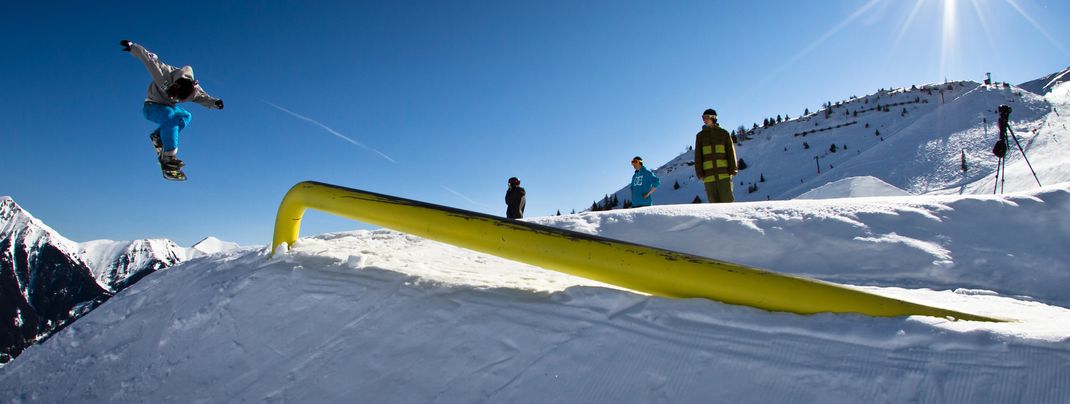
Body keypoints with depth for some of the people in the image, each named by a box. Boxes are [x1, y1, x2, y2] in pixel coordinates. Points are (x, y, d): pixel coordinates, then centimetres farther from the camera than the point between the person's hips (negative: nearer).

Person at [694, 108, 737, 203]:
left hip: (724, 173, -1)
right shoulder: (700, 135, 12)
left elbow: (731, 151, 7)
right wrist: (699, 172, 0)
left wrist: (733, 169, -2)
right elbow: (698, 155, 9)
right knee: (713, 202, 1)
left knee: (727, 199, -7)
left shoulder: (723, 133, 9)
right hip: (709, 175, 1)